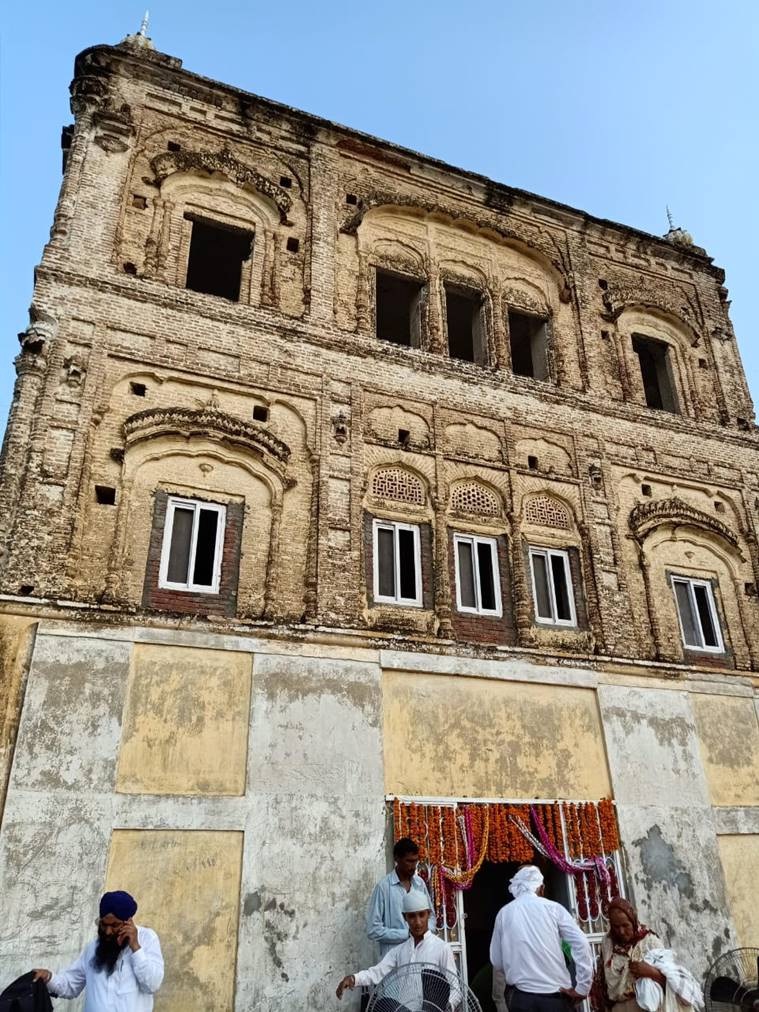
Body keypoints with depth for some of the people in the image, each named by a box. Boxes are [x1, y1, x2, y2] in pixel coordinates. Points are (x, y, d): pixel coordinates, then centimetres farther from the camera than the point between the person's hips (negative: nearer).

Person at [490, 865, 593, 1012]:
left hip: (521, 996, 1)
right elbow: (581, 943, -7)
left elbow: (496, 961, 11)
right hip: (555, 994, -1)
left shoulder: (504, 913, 5)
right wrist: (583, 987, -2)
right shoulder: (553, 907, 0)